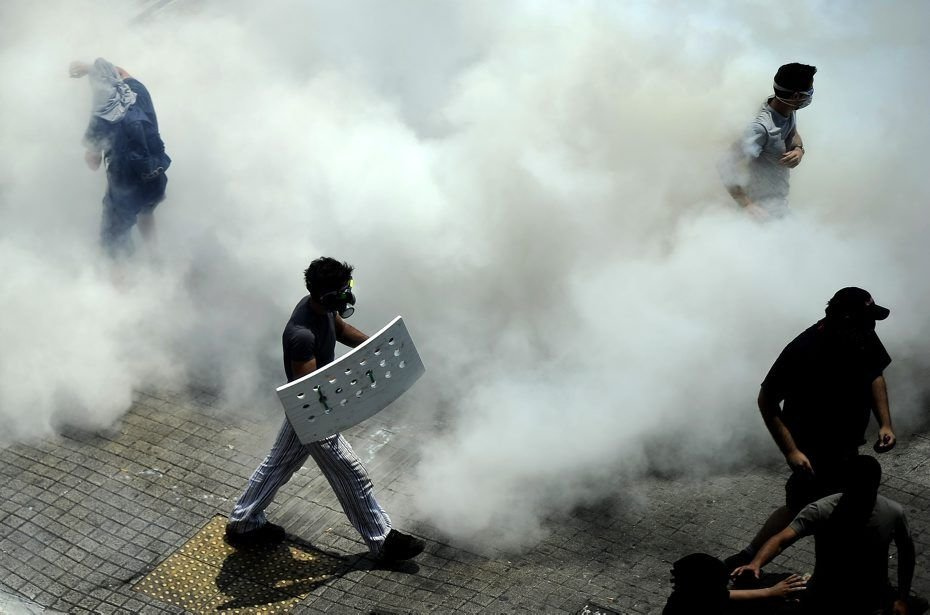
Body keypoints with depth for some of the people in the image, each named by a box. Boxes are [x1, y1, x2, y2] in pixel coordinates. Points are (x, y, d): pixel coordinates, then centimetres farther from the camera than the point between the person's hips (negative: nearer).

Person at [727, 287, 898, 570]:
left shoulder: (865, 339, -13)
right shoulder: (802, 351, -32)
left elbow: (875, 375, 9)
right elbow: (766, 401, -22)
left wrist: (885, 423, -1)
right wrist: (791, 451, -25)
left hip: (846, 445, 7)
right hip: (812, 450, -6)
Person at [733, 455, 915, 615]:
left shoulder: (893, 513, -15)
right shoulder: (820, 511, -23)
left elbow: (906, 551, 4)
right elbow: (781, 539, -33)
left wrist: (902, 599, 1)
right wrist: (755, 563, -52)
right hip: (825, 598, -1)